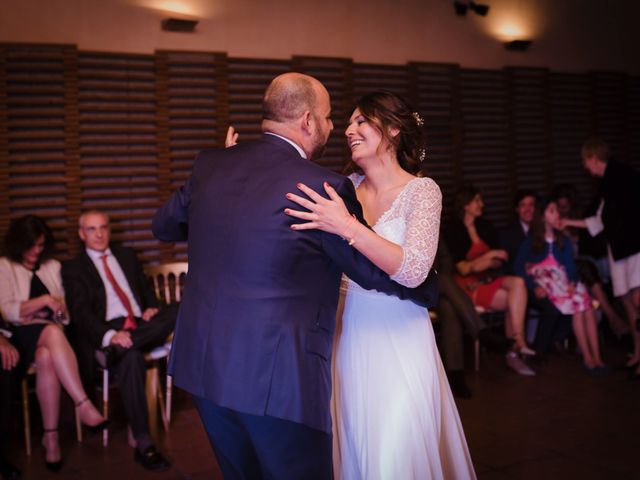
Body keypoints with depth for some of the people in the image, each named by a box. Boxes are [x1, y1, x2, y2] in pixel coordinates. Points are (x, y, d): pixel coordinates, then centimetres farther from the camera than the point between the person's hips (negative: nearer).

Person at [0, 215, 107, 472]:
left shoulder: (53, 267, 22)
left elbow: (65, 310, 16)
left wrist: (59, 310, -7)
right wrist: (44, 301, -11)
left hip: (53, 333, 3)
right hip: (22, 337, -3)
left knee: (46, 357, -37)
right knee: (52, 332, -39)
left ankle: (51, 436, -38)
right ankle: (84, 404, -46)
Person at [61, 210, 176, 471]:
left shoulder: (126, 255, 25)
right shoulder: (73, 267, 9)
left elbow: (146, 288, 25)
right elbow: (81, 312, -5)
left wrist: (151, 308, -1)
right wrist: (110, 335, -25)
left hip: (141, 325, 4)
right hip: (108, 330, -4)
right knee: (131, 356, -39)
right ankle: (143, 444, -36)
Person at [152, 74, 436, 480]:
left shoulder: (210, 164, 3)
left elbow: (165, 225, 20)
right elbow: (376, 272, -4)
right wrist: (428, 288, 15)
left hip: (203, 364, 7)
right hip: (277, 378, -6)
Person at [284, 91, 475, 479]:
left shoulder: (422, 190, -9)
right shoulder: (348, 188, 6)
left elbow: (413, 270, -21)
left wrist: (347, 227, -30)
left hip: (401, 340, -4)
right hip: (354, 336, 5)